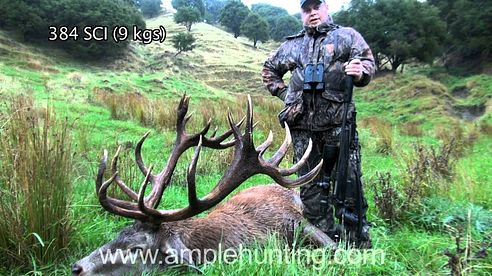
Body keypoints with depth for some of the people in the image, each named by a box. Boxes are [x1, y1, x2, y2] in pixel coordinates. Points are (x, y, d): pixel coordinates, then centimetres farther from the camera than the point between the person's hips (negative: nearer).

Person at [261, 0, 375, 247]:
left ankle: (358, 242, 9)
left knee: (348, 181, -4)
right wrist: (284, 93, 14)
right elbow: (269, 70, 29)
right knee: (311, 185, 7)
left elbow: (367, 61, 1)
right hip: (303, 125, 3)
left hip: (338, 122, -3)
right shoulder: (292, 45, 20)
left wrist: (360, 72, -22)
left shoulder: (346, 36, 12)